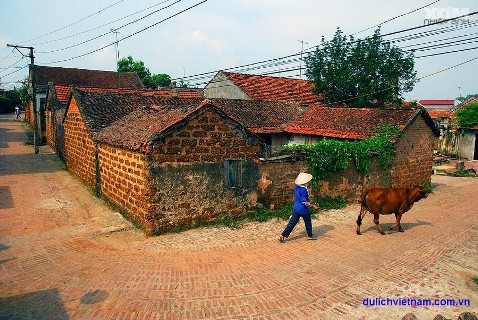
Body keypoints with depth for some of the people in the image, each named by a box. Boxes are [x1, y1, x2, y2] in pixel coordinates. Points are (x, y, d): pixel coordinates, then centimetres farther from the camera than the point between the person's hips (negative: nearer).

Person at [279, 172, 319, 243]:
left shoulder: (296, 188, 4)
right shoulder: (303, 189, -20)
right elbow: (304, 201, -21)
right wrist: (312, 206, -15)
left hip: (296, 208, 7)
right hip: (303, 209, -7)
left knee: (292, 223, 8)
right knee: (308, 222, 16)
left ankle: (283, 236, 3)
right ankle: (310, 236, 31)